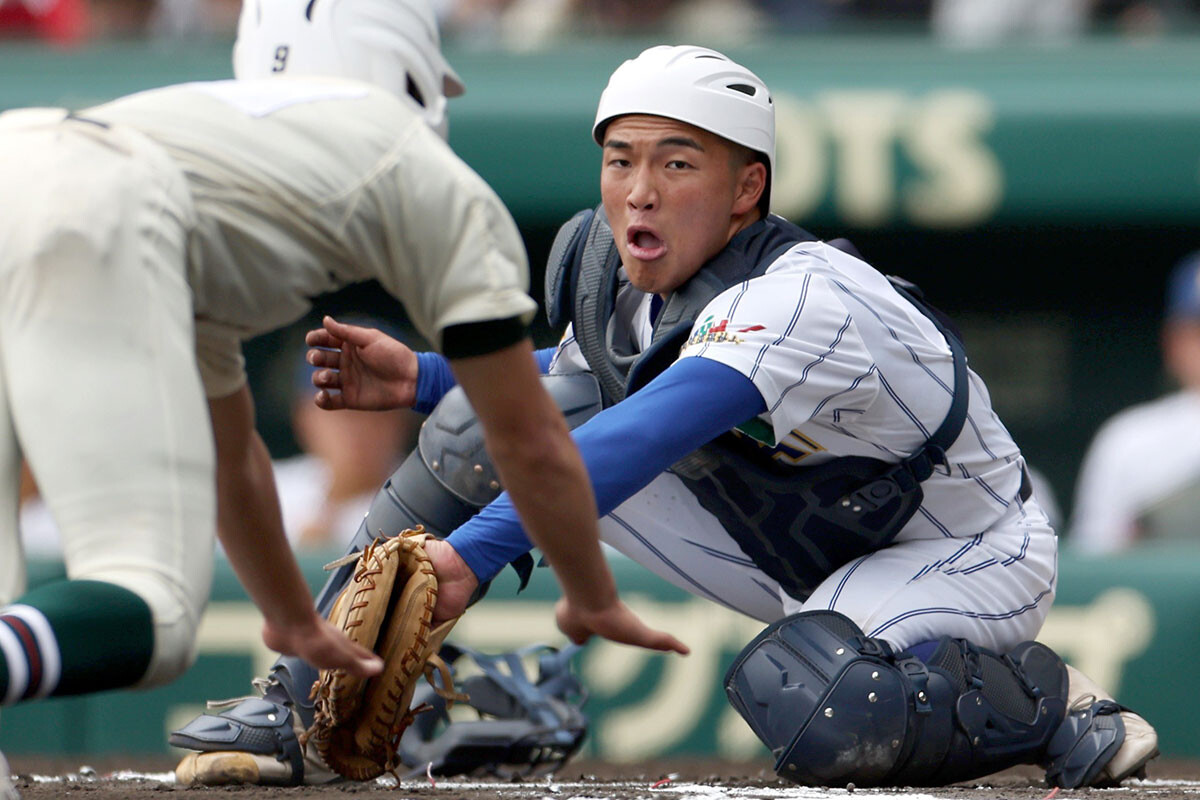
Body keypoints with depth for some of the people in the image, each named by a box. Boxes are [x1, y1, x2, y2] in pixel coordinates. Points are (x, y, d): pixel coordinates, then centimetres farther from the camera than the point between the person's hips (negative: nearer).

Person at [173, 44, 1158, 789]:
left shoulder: (801, 301, -35)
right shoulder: (597, 260, -9)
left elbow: (647, 434, -50)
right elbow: (579, 384, 15)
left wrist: (475, 552, -61)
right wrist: (422, 377, -2)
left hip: (965, 558, -8)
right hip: (783, 552, 8)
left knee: (809, 712, -41)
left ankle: (1046, 700, -13)